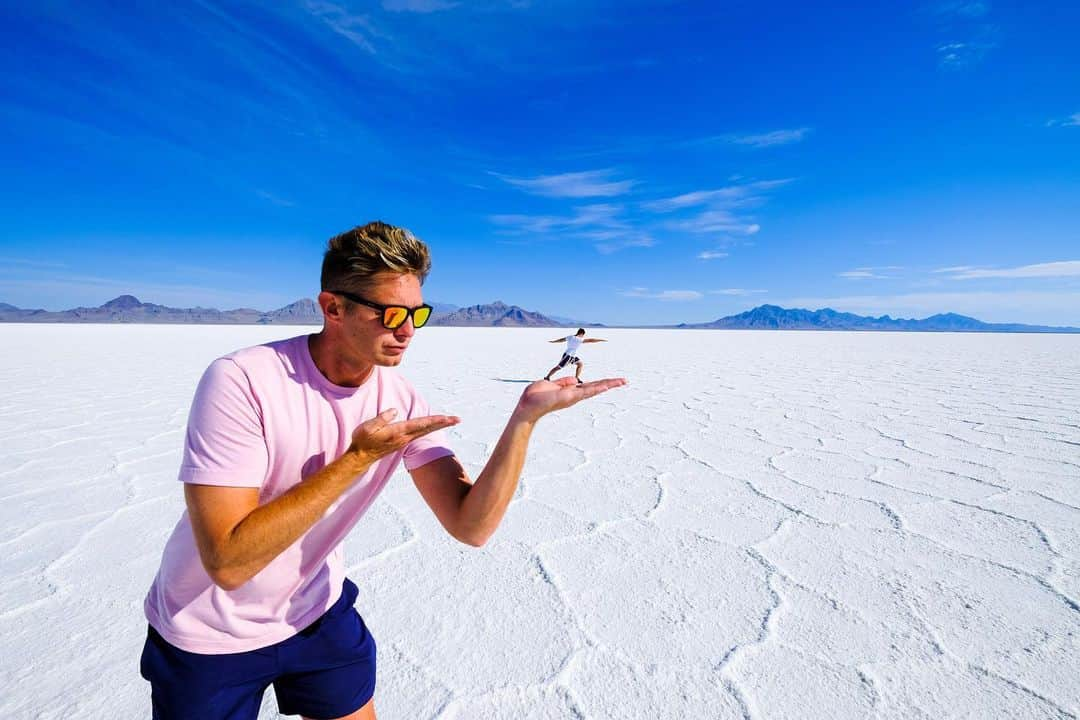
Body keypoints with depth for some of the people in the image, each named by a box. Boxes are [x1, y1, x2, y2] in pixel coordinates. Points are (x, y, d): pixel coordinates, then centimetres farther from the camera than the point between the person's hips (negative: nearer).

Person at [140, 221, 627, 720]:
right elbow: (228, 562, -30)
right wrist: (359, 457, -32)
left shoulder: (401, 399, -15)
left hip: (317, 613, 4)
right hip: (208, 639, -3)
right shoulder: (241, 380, -28)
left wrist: (526, 415, -33)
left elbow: (470, 525, -23)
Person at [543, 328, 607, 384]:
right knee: (558, 367, 1)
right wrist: (601, 340, -21)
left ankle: (576, 378, 15)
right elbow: (591, 340, -24)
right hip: (568, 355, -9)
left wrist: (553, 341, 27)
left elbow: (562, 339, 12)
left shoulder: (570, 337, -1)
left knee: (581, 364, 10)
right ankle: (547, 377, 12)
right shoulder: (579, 340, -23)